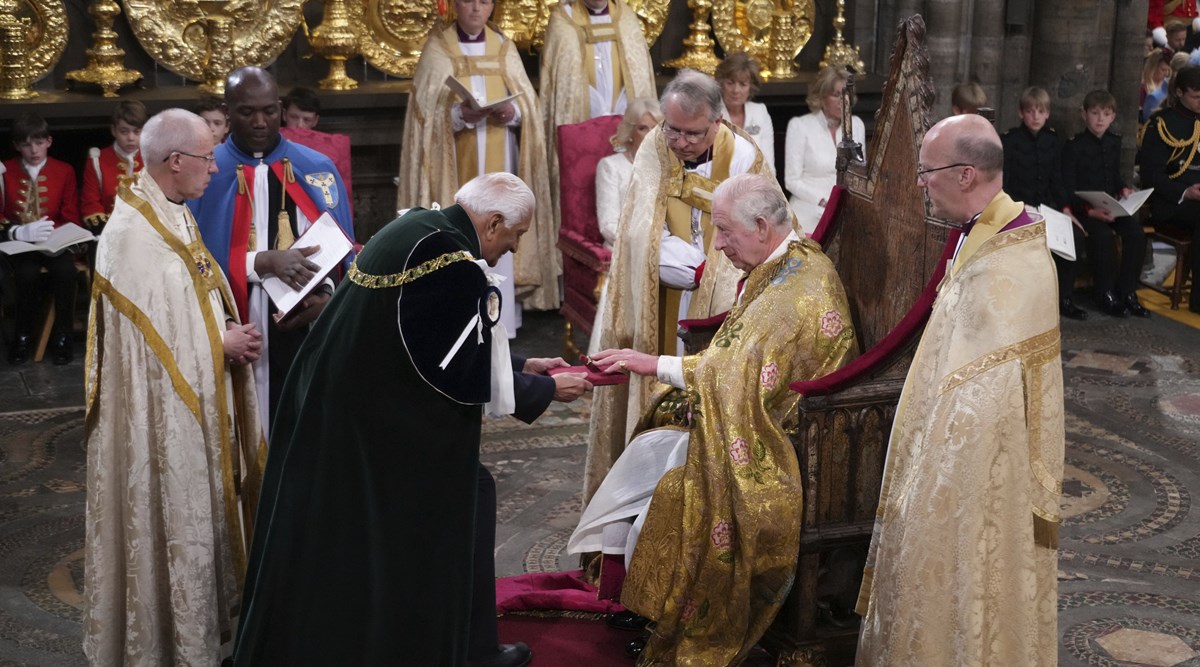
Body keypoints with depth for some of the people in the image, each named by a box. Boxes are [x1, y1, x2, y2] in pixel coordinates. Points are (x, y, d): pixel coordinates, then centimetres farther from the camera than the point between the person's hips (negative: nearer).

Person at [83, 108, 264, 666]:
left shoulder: (176, 217, 9)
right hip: (158, 413, -9)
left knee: (199, 513, 16)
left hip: (197, 400, 9)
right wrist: (220, 345, -11)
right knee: (168, 523, 2)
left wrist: (229, 332, -2)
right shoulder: (131, 233, -20)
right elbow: (149, 332, -20)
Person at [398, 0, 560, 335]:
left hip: (499, 165, 3)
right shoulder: (437, 48, 2)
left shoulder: (505, 48, 10)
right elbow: (426, 110, -6)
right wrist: (458, 114, -24)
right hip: (457, 167, -2)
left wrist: (513, 111, -16)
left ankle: (500, 321, 6)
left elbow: (529, 101, 6)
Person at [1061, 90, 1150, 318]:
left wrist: (1123, 189, 0)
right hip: (1082, 208, -6)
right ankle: (1106, 295, -14)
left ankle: (1127, 292, -7)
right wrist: (1090, 211, -24)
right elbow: (1068, 189, -12)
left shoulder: (1114, 143, 12)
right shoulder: (1074, 146, -8)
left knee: (1136, 233, -19)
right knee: (1103, 236, -32)